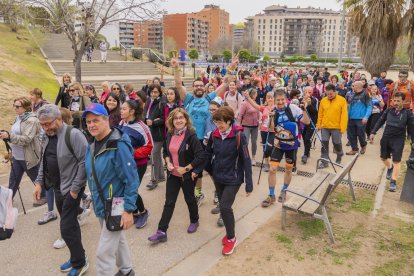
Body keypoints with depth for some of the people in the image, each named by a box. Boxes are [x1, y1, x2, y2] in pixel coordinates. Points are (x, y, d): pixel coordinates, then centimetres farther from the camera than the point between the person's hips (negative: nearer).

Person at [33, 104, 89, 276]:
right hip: (57, 188, 8)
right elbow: (44, 162, 17)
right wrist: (39, 182, 7)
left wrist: (75, 188, -20)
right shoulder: (47, 136, 7)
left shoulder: (73, 135, -20)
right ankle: (76, 257, 34)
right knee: (70, 224, 18)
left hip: (70, 189, -8)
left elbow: (85, 162, -22)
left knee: (67, 228, -4)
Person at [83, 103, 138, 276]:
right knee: (118, 239, 27)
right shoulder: (92, 146, 2)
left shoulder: (118, 146, -24)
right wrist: (95, 200, 18)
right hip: (101, 204, 9)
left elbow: (132, 180, -24)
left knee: (104, 252, -1)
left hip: (116, 207, -9)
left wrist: (128, 209, -24)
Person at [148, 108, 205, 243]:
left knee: (189, 199, 16)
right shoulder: (169, 135, 0)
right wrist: (168, 163, -4)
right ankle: (161, 232, 8)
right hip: (173, 174, 4)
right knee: (169, 202, 4)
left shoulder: (191, 135, -17)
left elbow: (200, 156, -19)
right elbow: (166, 151, 15)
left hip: (187, 175, -4)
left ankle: (194, 221, 41)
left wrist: (186, 168, -18)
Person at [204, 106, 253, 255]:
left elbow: (246, 160, -15)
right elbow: (208, 154, 8)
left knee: (225, 207, -11)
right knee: (223, 207, 14)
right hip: (218, 177, 5)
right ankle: (230, 232, 37)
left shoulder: (239, 136, -18)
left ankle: (231, 238, 12)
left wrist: (249, 184, -14)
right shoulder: (214, 135, -4)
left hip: (233, 179, -5)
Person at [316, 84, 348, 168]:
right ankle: (324, 162, 10)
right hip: (325, 127, 3)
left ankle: (339, 158, 37)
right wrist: (319, 124, 8)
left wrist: (343, 128, -14)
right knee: (324, 144, 2)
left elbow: (344, 115, -10)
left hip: (336, 127, -3)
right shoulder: (323, 100, 2)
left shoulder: (342, 100, -7)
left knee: (337, 144, 10)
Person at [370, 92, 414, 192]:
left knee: (397, 161, -3)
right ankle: (390, 168, 48)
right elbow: (380, 122, 4)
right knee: (384, 158, 15)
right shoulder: (388, 110, 0)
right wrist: (373, 132, -6)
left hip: (399, 140, -3)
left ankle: (393, 182, 7)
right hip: (386, 138, 3)